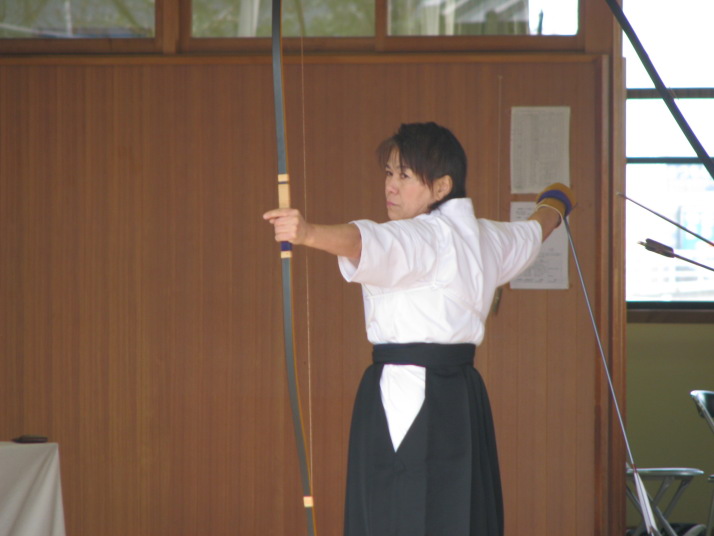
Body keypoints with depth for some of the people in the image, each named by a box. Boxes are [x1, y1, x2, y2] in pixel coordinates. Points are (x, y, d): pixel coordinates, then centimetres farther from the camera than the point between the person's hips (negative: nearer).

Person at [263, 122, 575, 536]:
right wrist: (554, 206, 60)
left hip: (409, 399, -10)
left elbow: (367, 242, -35)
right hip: (462, 397, 10)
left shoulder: (422, 238, -13)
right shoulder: (483, 236, 15)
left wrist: (309, 233, -53)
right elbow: (532, 234, 37)